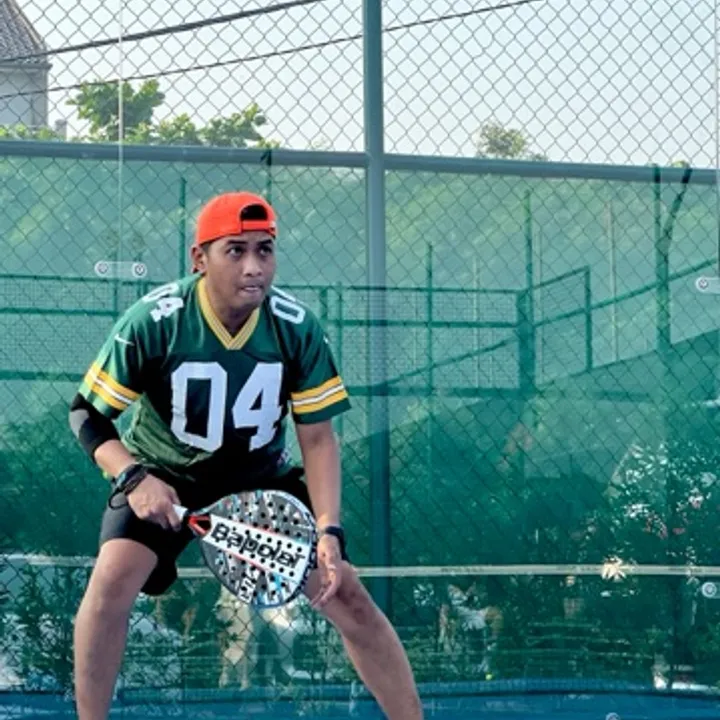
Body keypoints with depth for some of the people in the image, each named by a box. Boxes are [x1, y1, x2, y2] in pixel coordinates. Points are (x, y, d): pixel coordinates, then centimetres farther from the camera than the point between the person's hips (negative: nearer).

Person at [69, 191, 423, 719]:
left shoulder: (298, 328, -18)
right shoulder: (153, 322, -24)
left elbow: (317, 438, -11)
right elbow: (89, 413, -15)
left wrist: (329, 530, -23)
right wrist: (134, 477, -32)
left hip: (262, 477, 2)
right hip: (163, 474, -2)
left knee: (346, 593, -8)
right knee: (115, 575, -26)